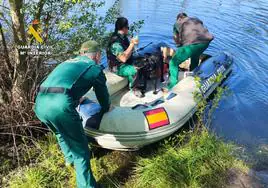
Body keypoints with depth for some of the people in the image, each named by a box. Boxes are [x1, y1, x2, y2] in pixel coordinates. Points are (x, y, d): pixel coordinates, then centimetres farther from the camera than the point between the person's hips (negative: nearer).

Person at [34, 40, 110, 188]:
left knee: (61, 133, 35)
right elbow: (103, 96, 21)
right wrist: (106, 108, 43)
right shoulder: (95, 69, 13)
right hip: (60, 105, -7)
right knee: (80, 150, 7)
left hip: (39, 104, 8)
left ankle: (70, 157, 55)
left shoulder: (68, 62, 30)